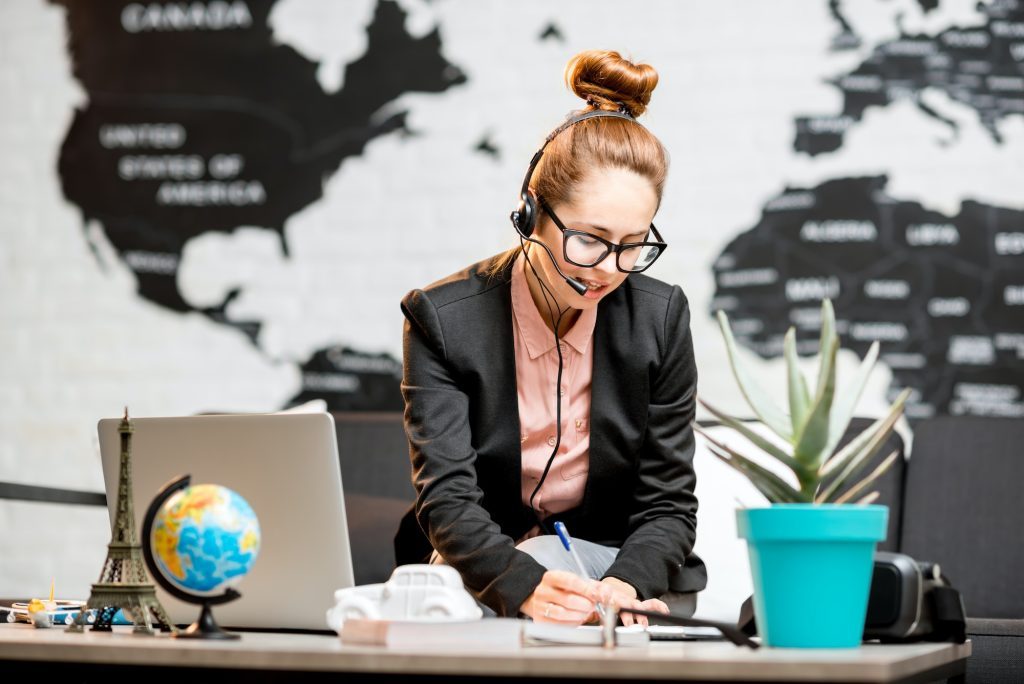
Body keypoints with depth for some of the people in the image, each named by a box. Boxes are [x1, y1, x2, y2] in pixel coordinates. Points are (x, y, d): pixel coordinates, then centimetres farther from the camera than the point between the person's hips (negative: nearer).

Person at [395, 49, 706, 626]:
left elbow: (668, 504, -4)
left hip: (617, 569, 1)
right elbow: (448, 499, -19)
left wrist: (622, 588, -27)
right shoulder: (442, 319, -11)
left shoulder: (661, 317, -5)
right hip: (479, 574, -1)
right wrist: (528, 586, -40)